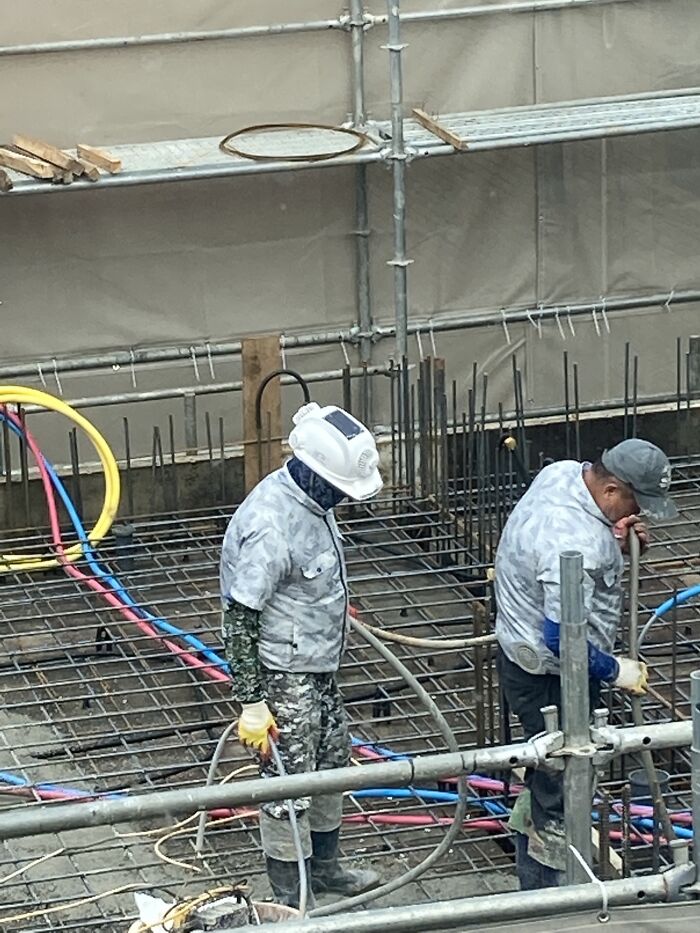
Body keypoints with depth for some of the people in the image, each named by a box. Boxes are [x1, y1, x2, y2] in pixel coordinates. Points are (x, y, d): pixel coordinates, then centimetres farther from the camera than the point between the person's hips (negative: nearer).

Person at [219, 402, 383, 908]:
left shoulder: (310, 499, -3)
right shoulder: (270, 527, -31)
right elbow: (240, 620, -27)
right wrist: (252, 704, -24)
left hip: (319, 665, 10)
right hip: (283, 676, -10)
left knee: (333, 761, 23)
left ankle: (324, 866, 41)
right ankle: (290, 898, 16)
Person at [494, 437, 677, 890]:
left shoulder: (563, 473, -6)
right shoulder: (578, 545, -36)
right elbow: (563, 638, -35)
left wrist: (615, 541, -6)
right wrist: (615, 671, -18)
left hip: (523, 653, 10)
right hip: (551, 678, -10)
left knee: (546, 778, 26)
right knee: (564, 790, 4)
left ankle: (533, 884, 43)